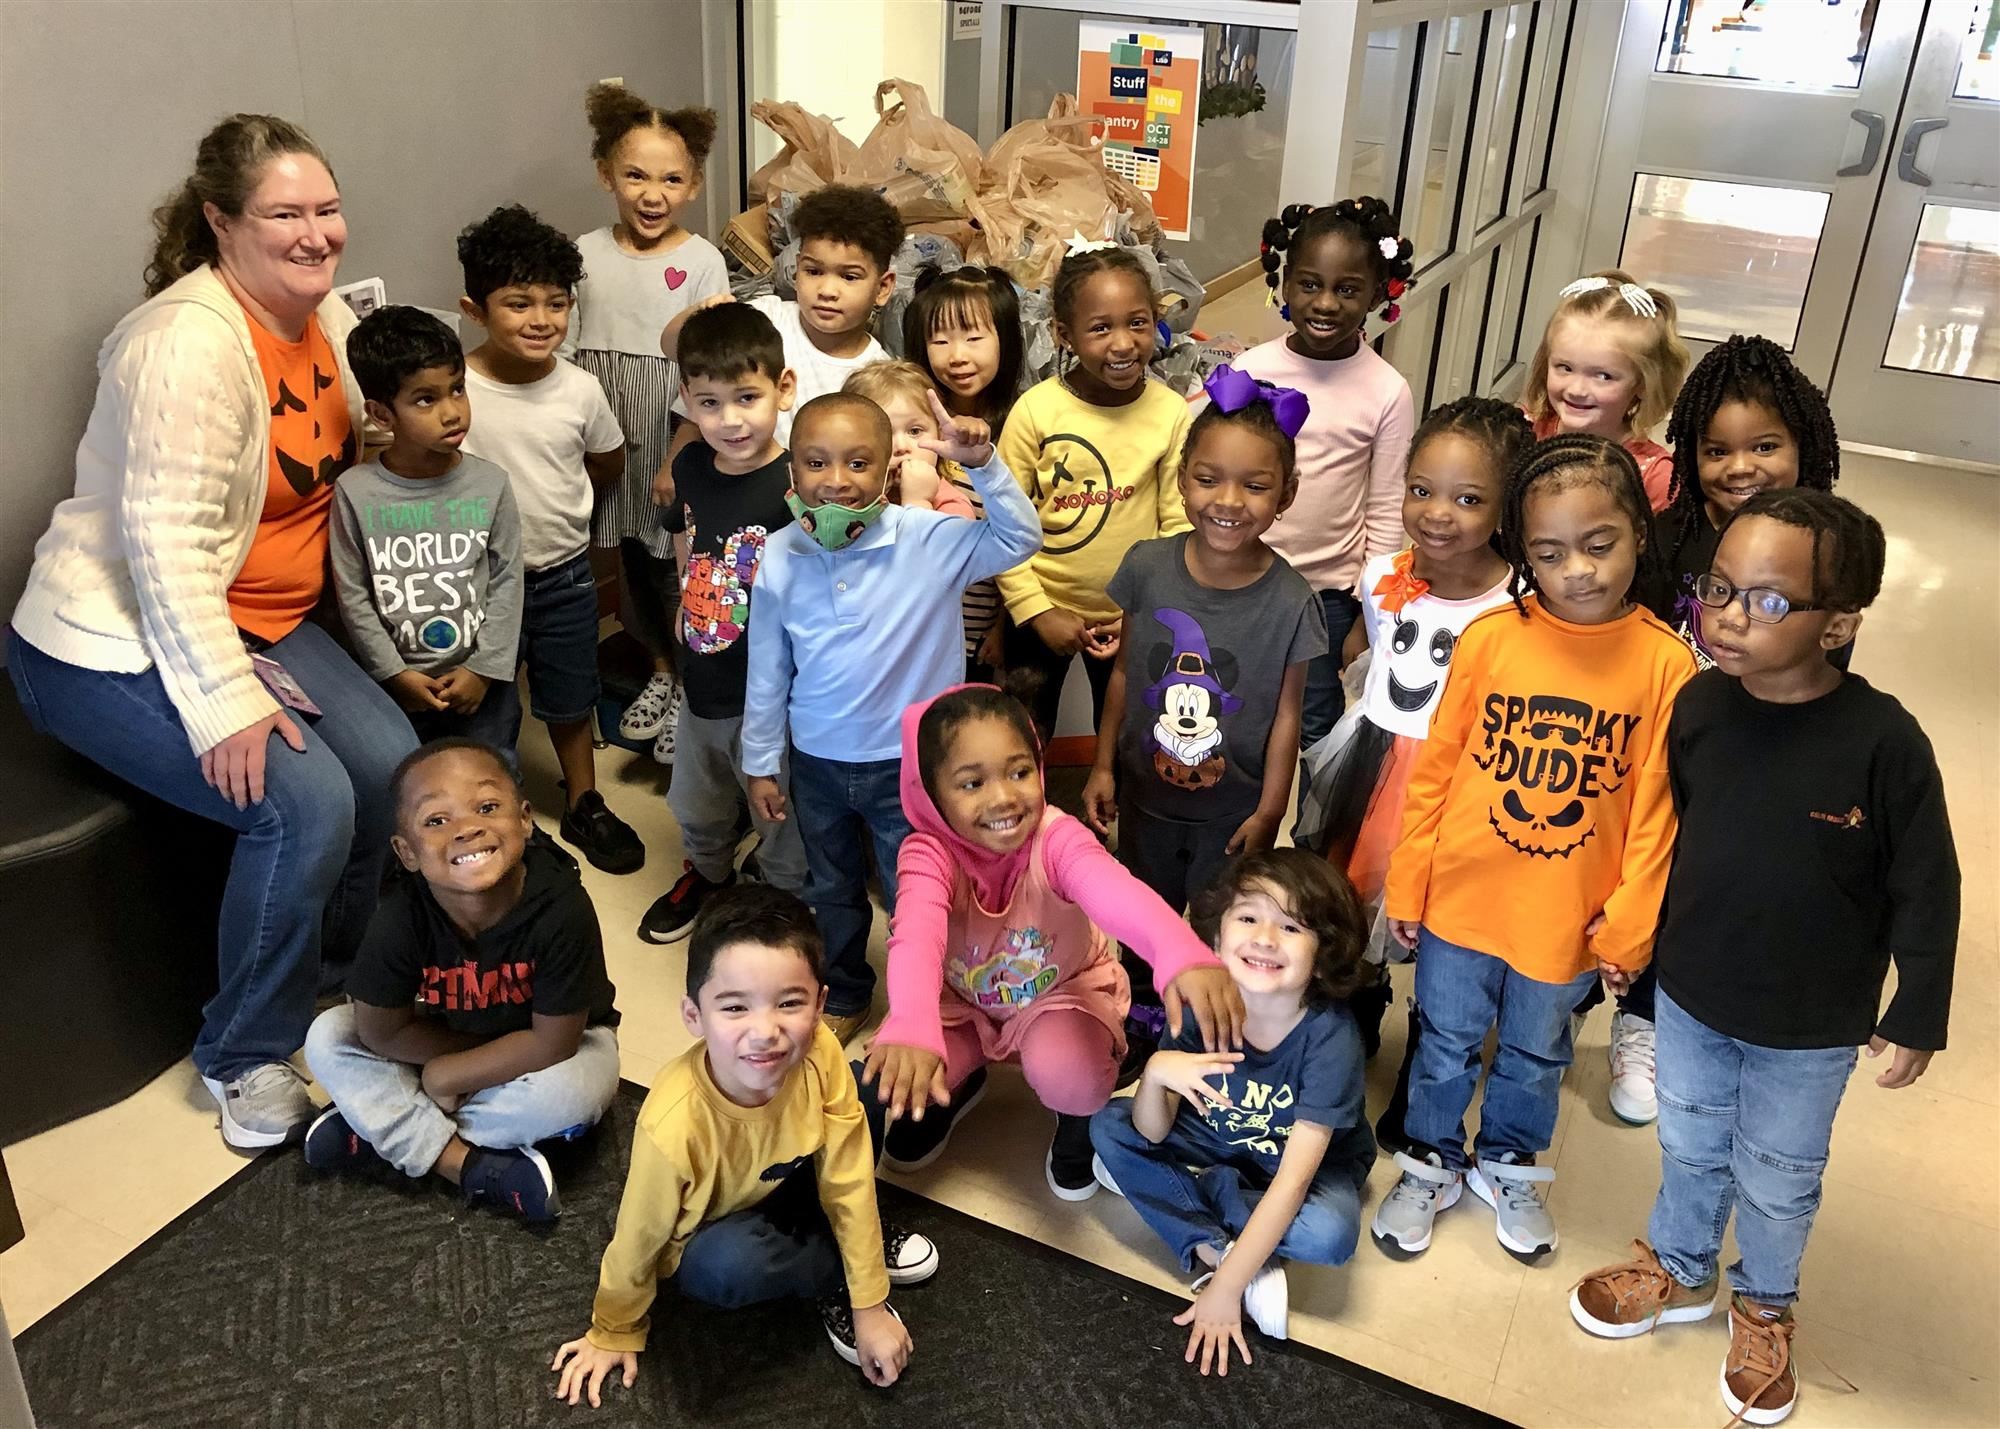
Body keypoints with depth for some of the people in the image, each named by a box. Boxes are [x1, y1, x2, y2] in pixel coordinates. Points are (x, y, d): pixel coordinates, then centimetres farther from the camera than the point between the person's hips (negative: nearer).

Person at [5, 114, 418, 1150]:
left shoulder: (325, 317, 3)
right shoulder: (189, 342, -23)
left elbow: (357, 453, 14)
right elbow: (166, 542, -26)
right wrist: (228, 703, -28)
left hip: (256, 621, 8)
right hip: (114, 644, -8)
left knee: (391, 762, -10)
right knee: (304, 802, -23)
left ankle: (339, 979, 15)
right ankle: (247, 1057, -1)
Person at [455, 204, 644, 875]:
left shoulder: (580, 389, -9)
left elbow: (609, 465, 8)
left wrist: (549, 499, 4)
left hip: (565, 574, 2)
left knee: (570, 703, 19)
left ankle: (584, 804, 39)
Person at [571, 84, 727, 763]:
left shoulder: (702, 261, -8)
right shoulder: (587, 255, 1)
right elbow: (564, 353, 7)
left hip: (677, 442, -4)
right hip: (609, 443, 4)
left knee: (678, 559, 4)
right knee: (632, 554, 16)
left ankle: (693, 686, 23)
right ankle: (661, 671, 36)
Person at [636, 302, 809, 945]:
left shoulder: (797, 488, -25)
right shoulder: (690, 466, -4)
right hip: (703, 685, 7)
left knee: (781, 826, 15)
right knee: (697, 809, 30)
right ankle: (708, 875, 58)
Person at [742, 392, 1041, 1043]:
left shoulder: (929, 539, -18)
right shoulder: (780, 557, -10)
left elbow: (1020, 539, -21)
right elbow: (767, 671, -1)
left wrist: (984, 465, -36)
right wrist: (761, 764, 6)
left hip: (911, 761, -3)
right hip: (817, 763, 3)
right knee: (832, 892, 24)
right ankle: (843, 996, 49)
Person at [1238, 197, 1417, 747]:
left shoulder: (1388, 393, -11)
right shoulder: (1250, 370, -7)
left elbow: (1386, 514, -5)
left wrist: (1369, 616, -4)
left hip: (1329, 591, -1)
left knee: (1312, 728, 12)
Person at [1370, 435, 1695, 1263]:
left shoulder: (1665, 665, -13)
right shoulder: (1489, 640, -12)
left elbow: (1655, 808, -7)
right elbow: (1435, 768, -5)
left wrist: (1629, 921, -6)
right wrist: (1406, 882, -1)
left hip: (1569, 917, 0)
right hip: (1461, 899, 0)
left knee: (1535, 1053, 23)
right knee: (1446, 1043, 20)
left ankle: (1509, 1165, 48)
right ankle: (1431, 1164, 43)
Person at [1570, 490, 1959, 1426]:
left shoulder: (1883, 742, -25)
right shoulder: (1699, 706, -14)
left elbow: (1926, 890, -14)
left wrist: (1916, 1015, -8)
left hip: (1809, 1027, -3)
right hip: (1690, 994, 3)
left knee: (1777, 1181, 20)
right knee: (1690, 1146, 25)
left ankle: (1764, 1306, 47)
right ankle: (1679, 1270, 51)